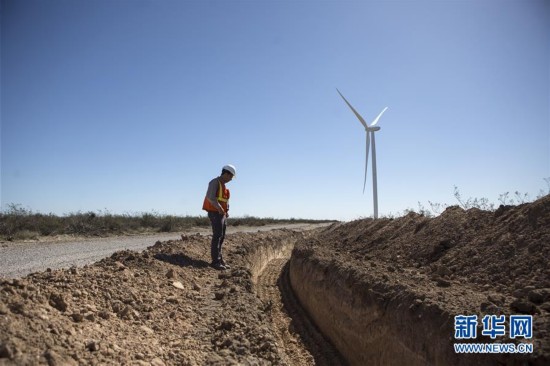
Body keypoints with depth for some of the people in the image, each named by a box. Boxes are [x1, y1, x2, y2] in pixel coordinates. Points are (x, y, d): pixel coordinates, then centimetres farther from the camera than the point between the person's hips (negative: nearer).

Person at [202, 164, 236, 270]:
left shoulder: (223, 185, 18)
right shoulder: (215, 182, -11)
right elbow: (210, 197, -23)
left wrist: (227, 211, 12)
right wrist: (220, 208, -29)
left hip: (222, 214, 9)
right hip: (215, 213, -9)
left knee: (221, 237, 9)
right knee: (217, 236, -14)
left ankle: (219, 259, 15)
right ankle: (215, 261, -14)